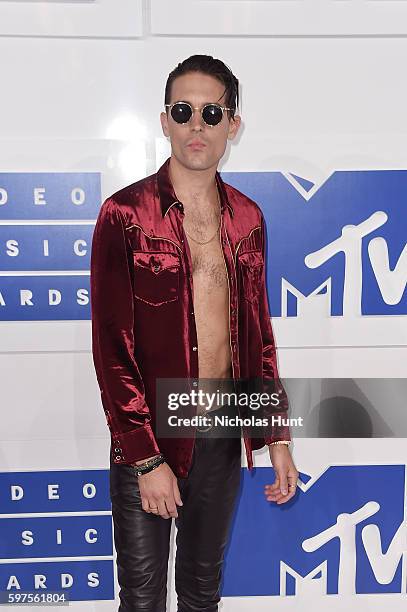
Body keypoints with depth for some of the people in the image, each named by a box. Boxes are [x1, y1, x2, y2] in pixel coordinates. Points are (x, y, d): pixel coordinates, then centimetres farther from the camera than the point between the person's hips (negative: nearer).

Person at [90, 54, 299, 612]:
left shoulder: (247, 218, 3)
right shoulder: (124, 215, -11)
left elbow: (259, 333, 8)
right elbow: (112, 347, -12)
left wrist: (278, 436, 5)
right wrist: (146, 457, -14)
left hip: (225, 432, 4)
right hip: (151, 435, -3)